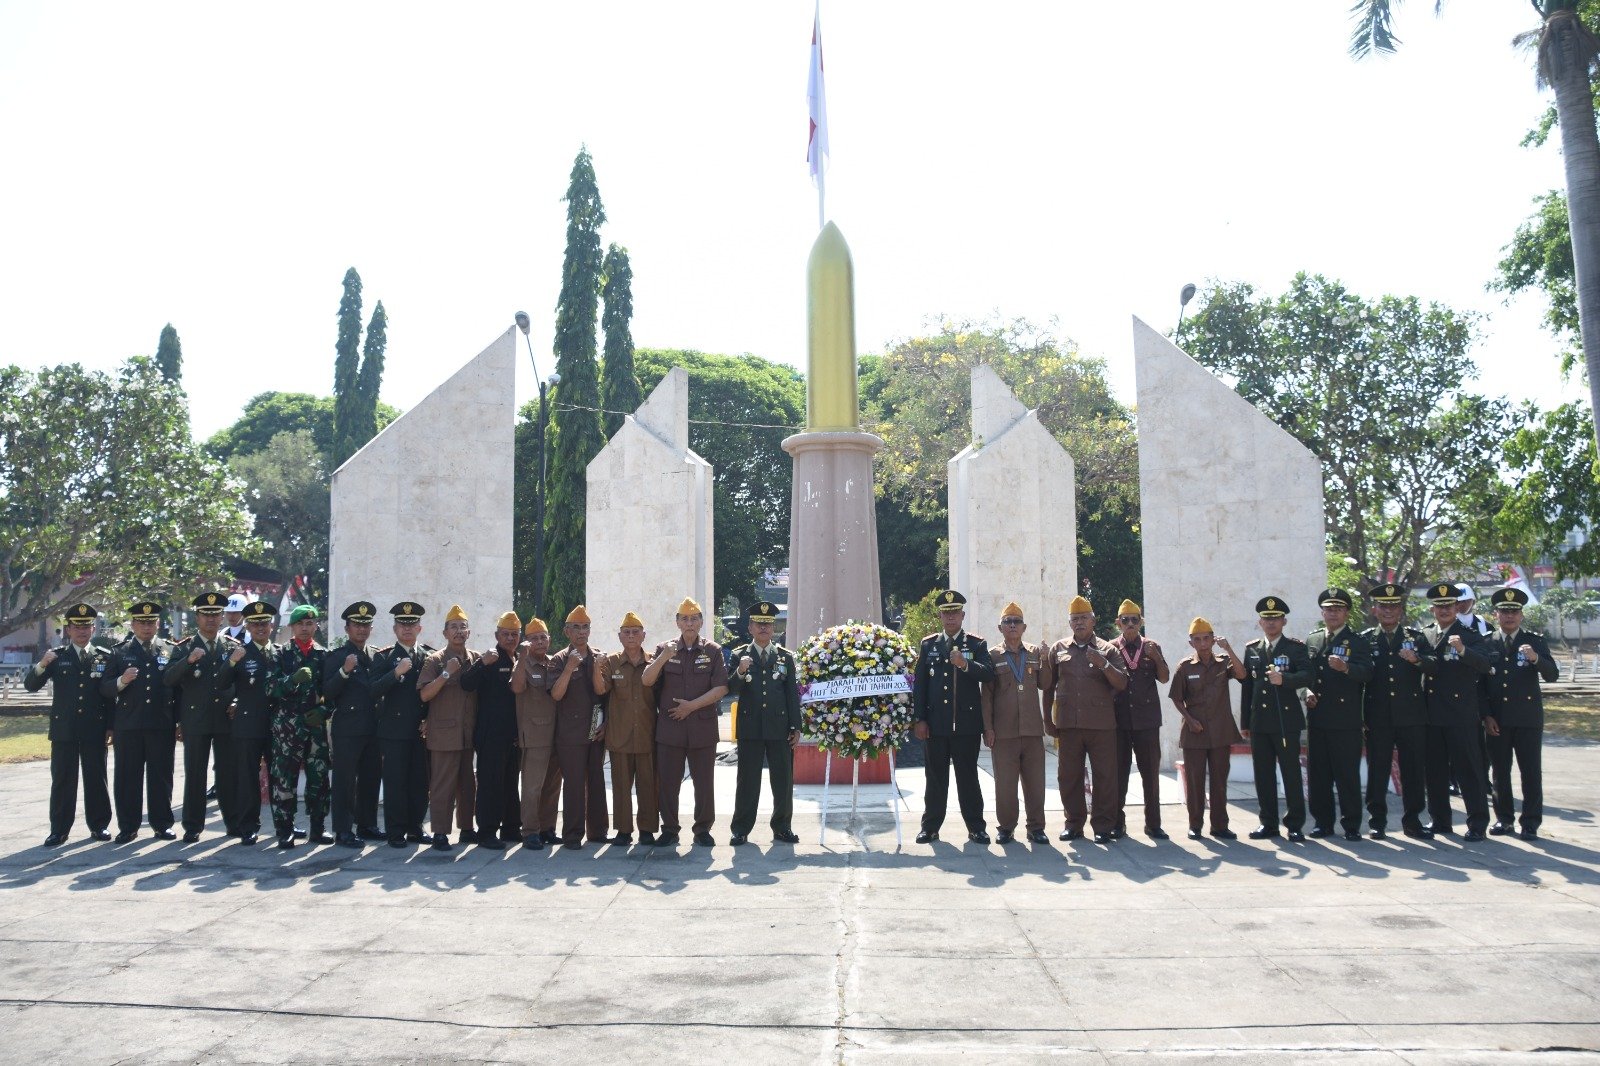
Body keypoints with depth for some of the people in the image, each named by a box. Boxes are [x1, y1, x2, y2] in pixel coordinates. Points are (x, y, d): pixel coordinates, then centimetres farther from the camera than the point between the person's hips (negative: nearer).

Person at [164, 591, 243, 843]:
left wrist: (233, 663, -20)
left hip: (226, 719, 1)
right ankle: (193, 826, 10)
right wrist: (188, 660, -24)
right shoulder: (183, 648, 5)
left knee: (229, 773, 5)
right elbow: (168, 679, -8)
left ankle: (233, 822, 14)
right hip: (195, 720, -1)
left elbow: (230, 682, 0)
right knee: (194, 775, 2)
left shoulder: (233, 647, 8)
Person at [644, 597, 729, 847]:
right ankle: (669, 829, 17)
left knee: (704, 782, 6)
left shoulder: (713, 651, 3)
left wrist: (692, 705, -11)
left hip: (703, 728, -1)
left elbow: (721, 688, -4)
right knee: (668, 781, 5)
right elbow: (647, 681, -6)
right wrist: (663, 658, -22)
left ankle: (703, 829, 17)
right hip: (669, 727, 1)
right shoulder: (664, 649, 5)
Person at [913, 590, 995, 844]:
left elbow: (989, 673, -9)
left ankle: (976, 827, 12)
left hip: (967, 722, -1)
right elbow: (919, 683, 6)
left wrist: (966, 665, -27)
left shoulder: (976, 644, 6)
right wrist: (919, 719, -1)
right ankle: (930, 827, 14)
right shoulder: (928, 644, 9)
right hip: (936, 724, 1)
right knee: (936, 776, 7)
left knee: (968, 776, 4)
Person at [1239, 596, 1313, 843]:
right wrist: (1244, 722, 11)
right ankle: (1268, 823, 15)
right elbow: (1246, 686, 12)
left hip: (1286, 720, -4)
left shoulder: (1295, 647, 2)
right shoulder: (1251, 649, 13)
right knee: (1263, 774, 7)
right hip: (1259, 722, 4)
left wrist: (1284, 679, -31)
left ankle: (1295, 825, 8)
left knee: (1291, 773, -1)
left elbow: (1307, 675, -12)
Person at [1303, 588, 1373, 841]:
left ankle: (1351, 825, 7)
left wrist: (1346, 667, -34)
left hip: (1346, 720, -4)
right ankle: (1322, 822, 15)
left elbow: (1366, 672, -15)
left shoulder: (1358, 641, 0)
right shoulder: (1312, 641, 14)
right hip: (1317, 718, 4)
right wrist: (1307, 691, -1)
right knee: (1318, 773, 7)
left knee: (1348, 773, -1)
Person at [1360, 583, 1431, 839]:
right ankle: (1377, 821, 9)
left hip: (1411, 714, 1)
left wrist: (1417, 660, -24)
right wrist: (1359, 715, -3)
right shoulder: (1365, 639, 8)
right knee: (1377, 769, 1)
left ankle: (1412, 820, 15)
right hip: (1378, 715, 0)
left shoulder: (1416, 637, 9)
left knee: (1414, 769, 4)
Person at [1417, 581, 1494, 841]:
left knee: (1468, 769, -2)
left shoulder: (1469, 636, -1)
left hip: (1461, 714, -4)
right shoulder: (1424, 634, 12)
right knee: (1435, 770, 9)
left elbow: (1486, 664, -17)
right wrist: (1418, 660, -14)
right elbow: (1428, 665, 7)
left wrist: (1463, 650, -33)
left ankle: (1477, 824, 5)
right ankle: (1440, 821, 19)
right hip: (1431, 713, 4)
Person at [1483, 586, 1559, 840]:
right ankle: (1503, 817, 18)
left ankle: (1531, 823, 7)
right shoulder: (1487, 644, 6)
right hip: (1497, 719, 1)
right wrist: (1486, 715, 0)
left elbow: (1552, 675, -5)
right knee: (1500, 771, 6)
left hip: (1528, 718, -1)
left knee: (1531, 771, 0)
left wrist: (1536, 658, -25)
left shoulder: (1535, 641, 4)